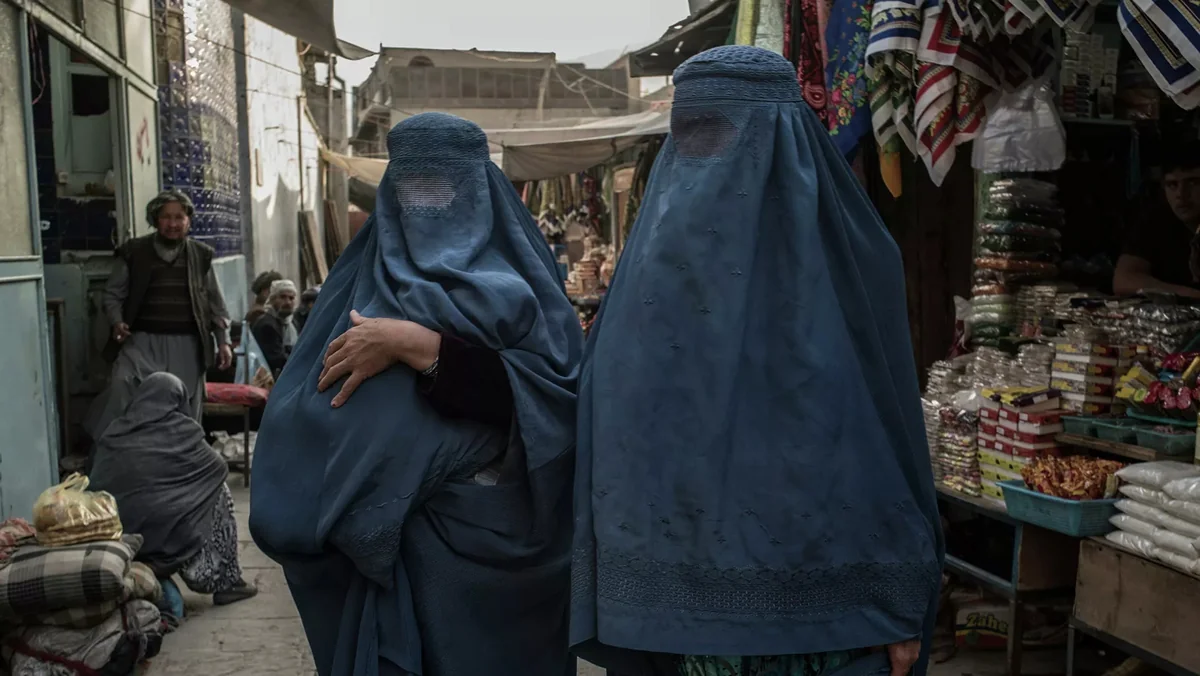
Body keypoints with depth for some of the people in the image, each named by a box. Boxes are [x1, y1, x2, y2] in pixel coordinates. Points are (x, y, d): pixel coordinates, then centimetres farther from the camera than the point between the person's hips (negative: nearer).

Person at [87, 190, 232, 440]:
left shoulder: (201, 255, 8)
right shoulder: (133, 251, 4)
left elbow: (215, 303, 12)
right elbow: (113, 293, 8)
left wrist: (223, 341, 5)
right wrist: (117, 322, -11)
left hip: (186, 344, 1)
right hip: (143, 340, -1)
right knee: (122, 385, -25)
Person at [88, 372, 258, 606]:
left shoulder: (113, 433, 9)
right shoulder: (180, 432, 0)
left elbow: (96, 484, 14)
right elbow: (217, 468, 12)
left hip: (116, 539, 5)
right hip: (166, 540, -5)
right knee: (218, 490, 18)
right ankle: (227, 582, 20)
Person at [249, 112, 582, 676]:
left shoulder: (521, 280, -1)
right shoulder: (362, 280, 8)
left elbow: (550, 396, -18)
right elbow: (303, 412, 1)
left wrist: (418, 346, -22)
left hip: (496, 546, -2)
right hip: (383, 543, 2)